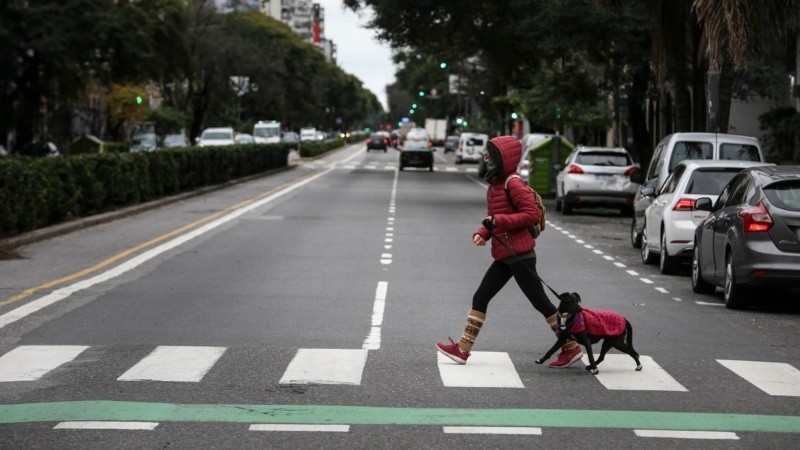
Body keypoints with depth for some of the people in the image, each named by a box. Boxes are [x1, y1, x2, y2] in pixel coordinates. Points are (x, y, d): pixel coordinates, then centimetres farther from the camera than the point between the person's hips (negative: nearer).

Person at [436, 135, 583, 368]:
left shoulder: (513, 183, -14)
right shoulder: (495, 185, 14)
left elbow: (532, 213, -21)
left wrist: (498, 221, -22)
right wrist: (481, 233, 1)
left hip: (519, 255, -10)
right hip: (504, 256, 10)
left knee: (540, 302, -3)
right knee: (480, 298, 9)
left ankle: (571, 347, 7)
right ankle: (462, 348, 12)